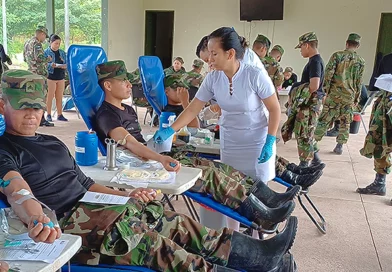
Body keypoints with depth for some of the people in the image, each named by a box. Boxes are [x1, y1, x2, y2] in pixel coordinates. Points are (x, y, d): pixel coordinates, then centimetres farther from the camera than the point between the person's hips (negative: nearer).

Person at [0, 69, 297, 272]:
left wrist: (126, 196, 9)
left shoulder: (54, 143, 20)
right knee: (142, 238, -30)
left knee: (174, 224, -9)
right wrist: (38, 219, -46)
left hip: (93, 208, 8)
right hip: (63, 223, -7)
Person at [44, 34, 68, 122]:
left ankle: (60, 115, 13)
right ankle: (48, 115, 9)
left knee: (59, 97, 7)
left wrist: (65, 66, -10)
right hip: (50, 77, -4)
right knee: (50, 97, 1)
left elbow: (66, 64, 13)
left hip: (61, 77, 4)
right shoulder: (46, 52, -1)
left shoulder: (62, 53, 13)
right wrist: (51, 65, -26)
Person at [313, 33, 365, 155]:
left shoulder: (337, 55, -3)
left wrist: (324, 90, -3)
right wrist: (357, 99, 13)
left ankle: (315, 143, 5)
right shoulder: (361, 61, 4)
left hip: (334, 94, -1)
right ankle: (339, 146, 12)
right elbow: (359, 82, 6)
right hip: (349, 96, 2)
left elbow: (328, 74, -9)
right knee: (345, 122, 11)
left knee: (324, 119, 4)